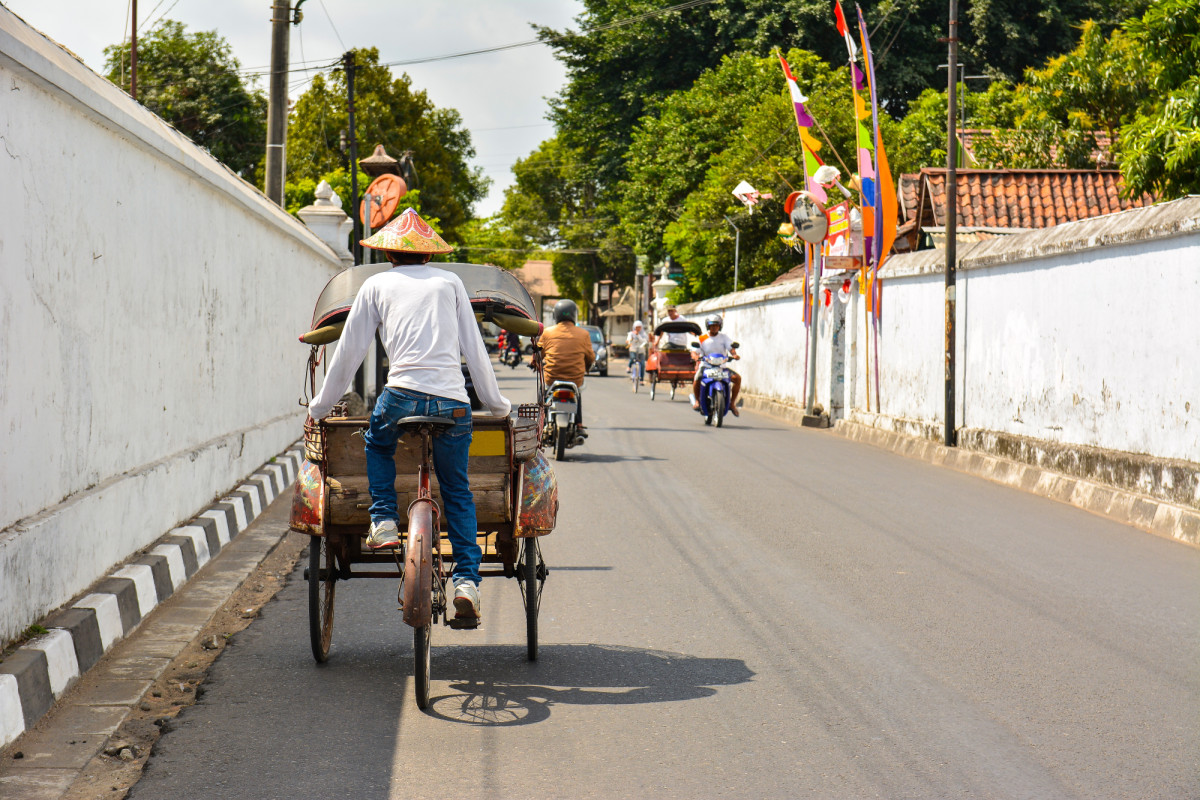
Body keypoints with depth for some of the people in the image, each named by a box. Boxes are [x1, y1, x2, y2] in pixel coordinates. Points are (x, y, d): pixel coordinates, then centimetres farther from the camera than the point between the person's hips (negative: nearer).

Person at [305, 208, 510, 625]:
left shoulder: (377, 285, 16)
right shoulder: (449, 282, 19)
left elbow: (349, 353, 16)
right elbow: (474, 349, 18)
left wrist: (318, 407, 26)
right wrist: (497, 403, 27)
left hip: (403, 394, -1)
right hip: (453, 402, 1)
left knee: (377, 445, 31)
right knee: (457, 492, 14)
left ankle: (384, 521, 14)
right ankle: (467, 581, 2)